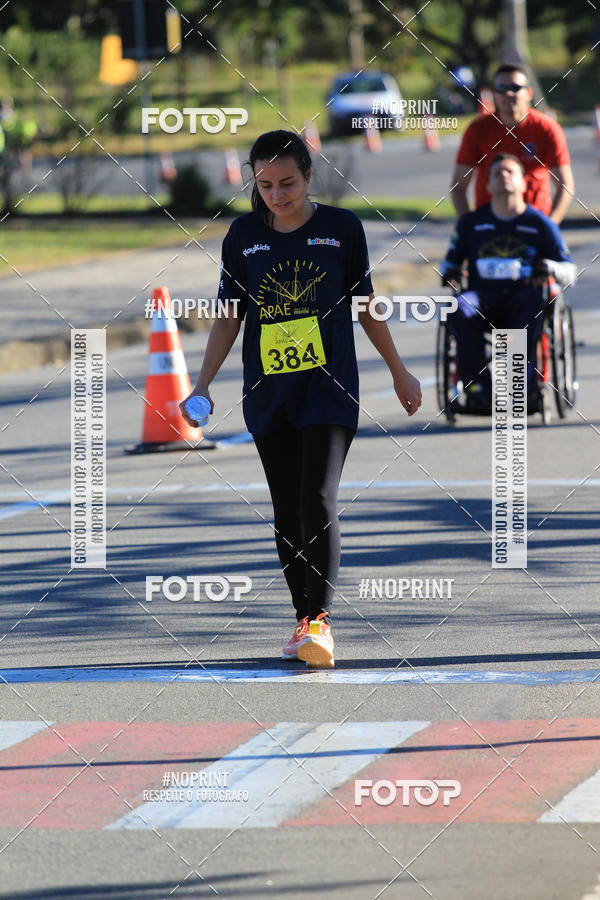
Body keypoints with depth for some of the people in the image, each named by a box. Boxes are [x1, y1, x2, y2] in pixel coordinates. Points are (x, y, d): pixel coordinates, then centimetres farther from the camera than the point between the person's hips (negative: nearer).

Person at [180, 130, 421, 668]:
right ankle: (305, 620, 16)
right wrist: (203, 384, -2)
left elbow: (365, 305, 10)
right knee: (287, 511, 6)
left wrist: (400, 373, 16)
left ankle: (320, 618, -16)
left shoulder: (341, 228, -1)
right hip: (268, 396, 3)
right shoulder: (243, 236, 3)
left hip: (329, 387, -3)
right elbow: (229, 318, 8)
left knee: (319, 499, -16)